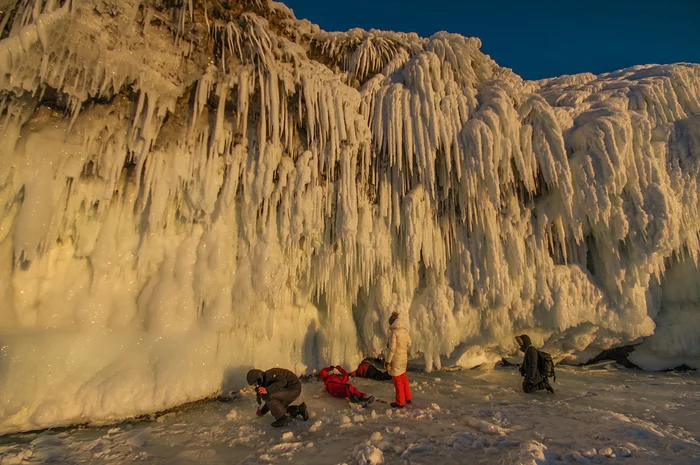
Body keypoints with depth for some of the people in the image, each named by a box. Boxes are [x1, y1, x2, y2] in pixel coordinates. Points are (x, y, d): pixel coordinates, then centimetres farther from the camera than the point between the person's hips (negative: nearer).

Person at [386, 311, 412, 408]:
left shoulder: (394, 332, -20)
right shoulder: (405, 330, 1)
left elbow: (392, 348, -21)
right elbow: (409, 344, 11)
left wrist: (388, 361, -15)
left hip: (396, 358, -7)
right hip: (404, 357, 7)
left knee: (397, 379, 7)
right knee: (403, 377, 24)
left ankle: (400, 402, 20)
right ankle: (407, 397, 36)